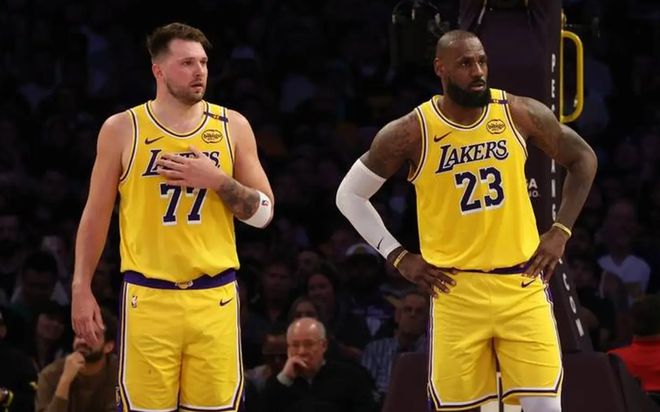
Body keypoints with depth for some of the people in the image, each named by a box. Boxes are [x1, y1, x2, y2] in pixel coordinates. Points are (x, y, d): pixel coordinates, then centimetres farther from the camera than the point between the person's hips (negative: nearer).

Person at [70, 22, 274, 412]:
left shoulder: (232, 126, 5)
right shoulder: (123, 129, 1)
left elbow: (263, 213, 5)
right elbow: (97, 214, 7)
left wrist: (217, 181, -11)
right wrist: (82, 289, 3)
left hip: (214, 298, 1)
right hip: (148, 297, -1)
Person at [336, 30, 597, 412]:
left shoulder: (521, 114, -3)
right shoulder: (411, 133, -8)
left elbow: (583, 159, 12)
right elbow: (350, 196, 4)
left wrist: (560, 232, 5)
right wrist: (398, 257, -1)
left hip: (522, 284, 1)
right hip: (456, 290, -1)